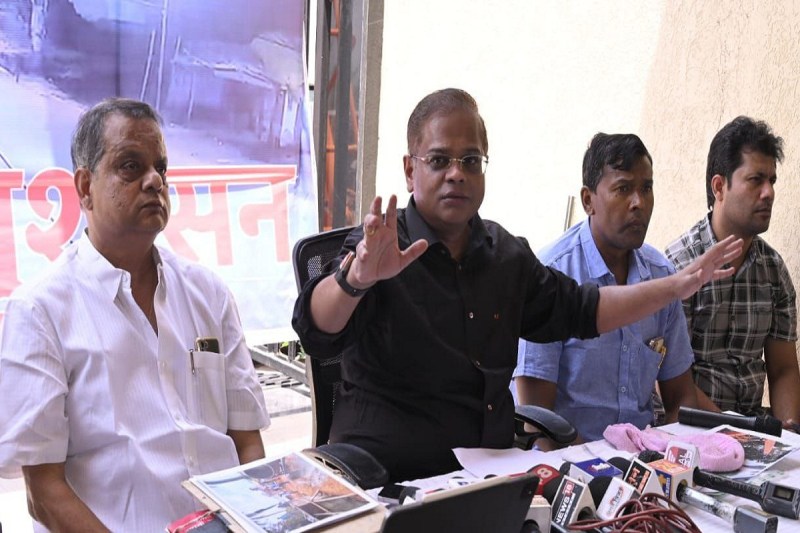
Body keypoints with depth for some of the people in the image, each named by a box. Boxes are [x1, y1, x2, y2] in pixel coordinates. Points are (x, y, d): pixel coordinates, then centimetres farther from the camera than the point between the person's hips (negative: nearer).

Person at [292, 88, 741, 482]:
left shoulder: (508, 255, 10)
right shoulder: (376, 248, -11)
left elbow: (579, 311, 20)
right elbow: (317, 329, -27)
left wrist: (678, 286, 13)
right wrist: (358, 277, -49)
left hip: (493, 469, 6)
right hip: (388, 479, -5)